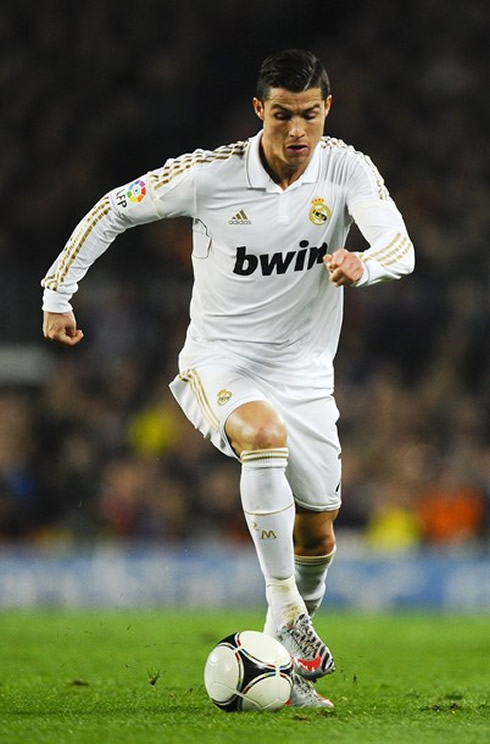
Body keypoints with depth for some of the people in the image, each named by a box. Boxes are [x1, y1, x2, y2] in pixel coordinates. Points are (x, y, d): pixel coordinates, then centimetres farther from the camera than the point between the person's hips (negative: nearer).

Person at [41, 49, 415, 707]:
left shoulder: (347, 170, -11)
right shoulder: (210, 175, -14)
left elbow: (400, 247, -25)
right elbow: (114, 209, -1)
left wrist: (362, 265, -48)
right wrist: (58, 294, -2)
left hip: (305, 374, 3)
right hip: (219, 361, -3)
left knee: (316, 537, 10)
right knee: (266, 434, -37)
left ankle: (286, 658, 38)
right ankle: (285, 608, -31)